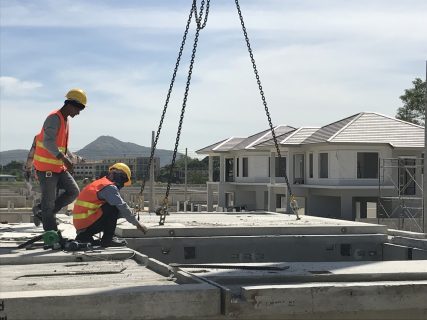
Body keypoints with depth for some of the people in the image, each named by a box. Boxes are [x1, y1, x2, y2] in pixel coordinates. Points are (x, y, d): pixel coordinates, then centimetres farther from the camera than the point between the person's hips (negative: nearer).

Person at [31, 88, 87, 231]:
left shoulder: (64, 120, 14)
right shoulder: (54, 118, -17)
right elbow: (48, 142, -30)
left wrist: (70, 158, 21)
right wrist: (64, 158, -38)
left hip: (58, 167, 9)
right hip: (46, 167, -9)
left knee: (73, 191, 2)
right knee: (50, 201, -4)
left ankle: (41, 211, 12)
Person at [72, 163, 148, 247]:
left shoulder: (100, 183, 21)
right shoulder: (110, 187, -9)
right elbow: (122, 207, -13)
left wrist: (130, 216, 20)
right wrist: (137, 224, -5)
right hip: (87, 223, -10)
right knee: (112, 209, -11)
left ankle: (84, 237, 17)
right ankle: (107, 239, -8)